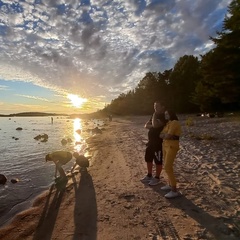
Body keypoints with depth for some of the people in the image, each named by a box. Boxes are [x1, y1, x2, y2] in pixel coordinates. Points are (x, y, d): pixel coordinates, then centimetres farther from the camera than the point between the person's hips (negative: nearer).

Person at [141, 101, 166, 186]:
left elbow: (155, 125, -30)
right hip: (151, 141, 9)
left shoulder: (163, 117, -14)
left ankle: (157, 178, 17)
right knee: (148, 159, 16)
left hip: (159, 142, -9)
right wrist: (153, 126, -12)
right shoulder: (154, 115, 14)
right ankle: (149, 175, 31)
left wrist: (155, 114, -17)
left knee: (158, 161, 3)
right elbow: (146, 125, 8)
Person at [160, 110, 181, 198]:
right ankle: (170, 185, 29)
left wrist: (164, 135, -3)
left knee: (168, 168, -14)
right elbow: (161, 135, 6)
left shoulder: (174, 122, -16)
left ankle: (174, 191, -8)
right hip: (165, 146, 10)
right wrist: (166, 135, -13)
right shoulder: (168, 124, 14)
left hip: (172, 147, -10)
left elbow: (168, 136, -23)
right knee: (167, 167, 16)